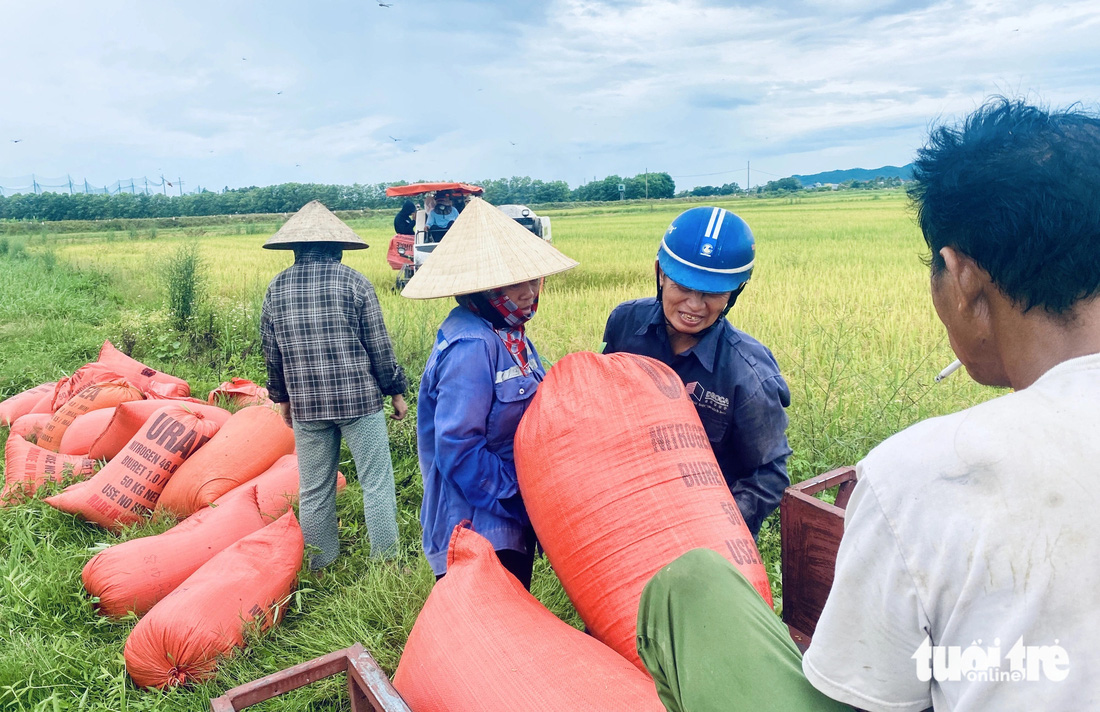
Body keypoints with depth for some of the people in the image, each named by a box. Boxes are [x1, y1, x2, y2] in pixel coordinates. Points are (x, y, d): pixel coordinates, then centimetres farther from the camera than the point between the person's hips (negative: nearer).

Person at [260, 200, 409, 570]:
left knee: (314, 490, 14)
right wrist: (396, 392, 6)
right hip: (359, 399, -3)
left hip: (305, 404, 4)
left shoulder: (277, 288, 4)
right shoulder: (353, 281, -6)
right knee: (376, 483, 6)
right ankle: (385, 563, 12)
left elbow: (271, 352, 10)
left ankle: (321, 566, 27)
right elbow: (379, 346, -5)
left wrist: (282, 398, 23)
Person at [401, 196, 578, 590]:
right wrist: (515, 500, -18)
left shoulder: (510, 334, 5)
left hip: (512, 518, 9)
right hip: (478, 524, -9)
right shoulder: (472, 347, -24)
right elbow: (458, 448, -25)